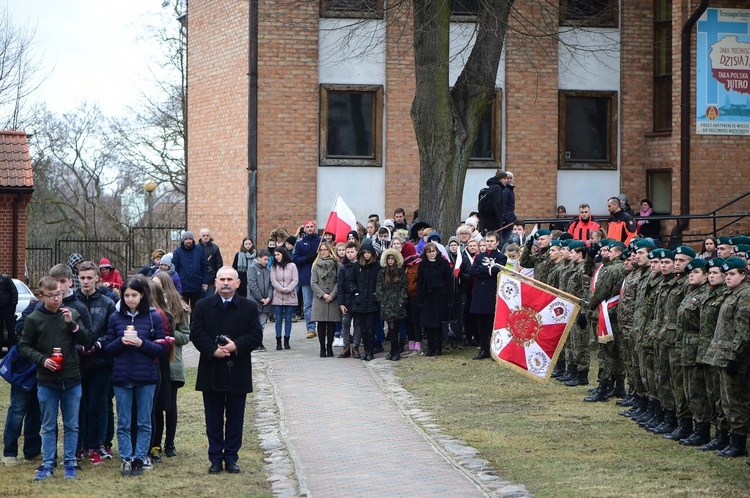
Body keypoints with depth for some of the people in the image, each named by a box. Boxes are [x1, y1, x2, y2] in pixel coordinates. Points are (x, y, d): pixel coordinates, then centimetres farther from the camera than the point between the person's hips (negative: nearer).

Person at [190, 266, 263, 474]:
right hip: (211, 373, 0)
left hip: (238, 373, 0)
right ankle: (215, 459, 13)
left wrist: (236, 346, -17)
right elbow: (196, 333, -4)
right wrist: (213, 350, -18)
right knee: (213, 419, 6)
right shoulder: (203, 307, 4)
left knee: (235, 418, 6)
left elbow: (256, 335, -3)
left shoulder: (249, 308, 3)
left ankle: (231, 458, 14)